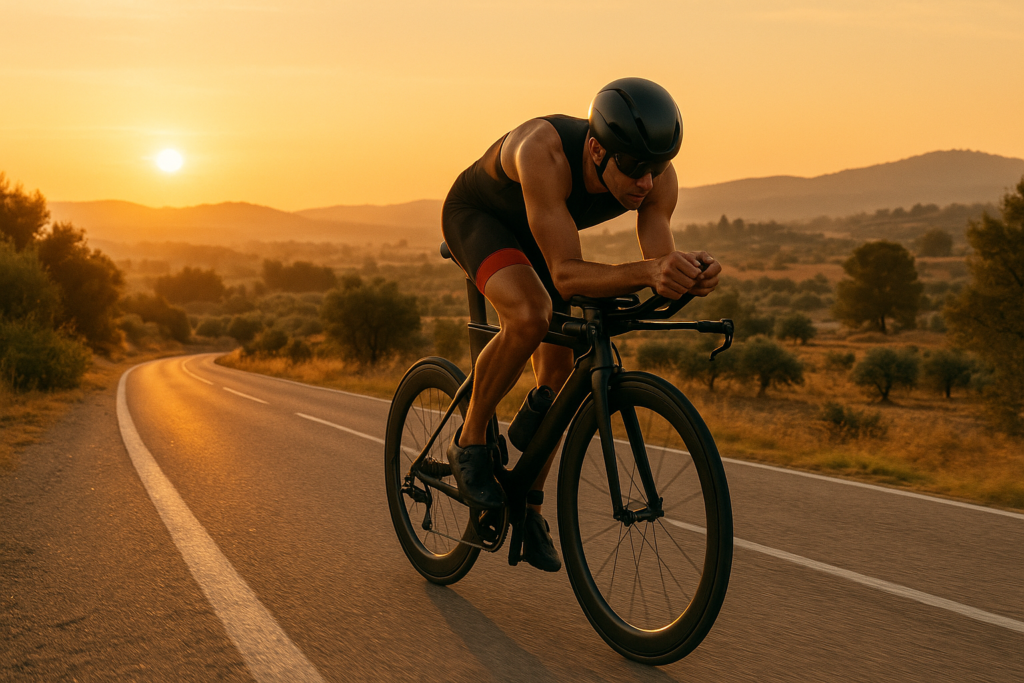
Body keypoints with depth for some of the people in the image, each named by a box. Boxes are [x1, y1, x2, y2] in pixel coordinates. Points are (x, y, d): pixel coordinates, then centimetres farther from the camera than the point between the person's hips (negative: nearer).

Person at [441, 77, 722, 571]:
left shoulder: (657, 177, -28)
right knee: (530, 314, -35)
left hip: (537, 234, 6)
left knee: (559, 372, -1)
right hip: (477, 216, -5)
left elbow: (660, 269, -29)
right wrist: (647, 272, -62)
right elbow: (566, 275, -47)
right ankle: (471, 442, -11)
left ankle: (529, 509, 17)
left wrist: (691, 274, -52)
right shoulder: (545, 151, -44)